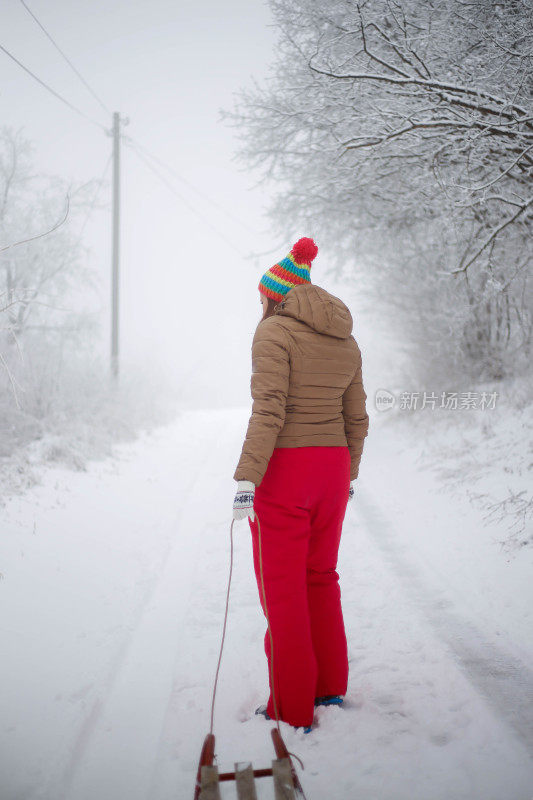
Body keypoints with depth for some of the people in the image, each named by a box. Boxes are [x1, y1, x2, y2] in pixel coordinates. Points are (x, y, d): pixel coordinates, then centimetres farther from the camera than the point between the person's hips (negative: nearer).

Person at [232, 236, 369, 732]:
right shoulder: (345, 341, 11)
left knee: (282, 590, 2)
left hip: (284, 469, -7)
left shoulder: (275, 331, -9)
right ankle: (329, 687, 30)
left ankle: (292, 711, 9)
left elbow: (269, 410, -19)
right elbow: (356, 419, 15)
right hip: (332, 468, 7)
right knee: (321, 578, 20)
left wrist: (246, 479, -20)